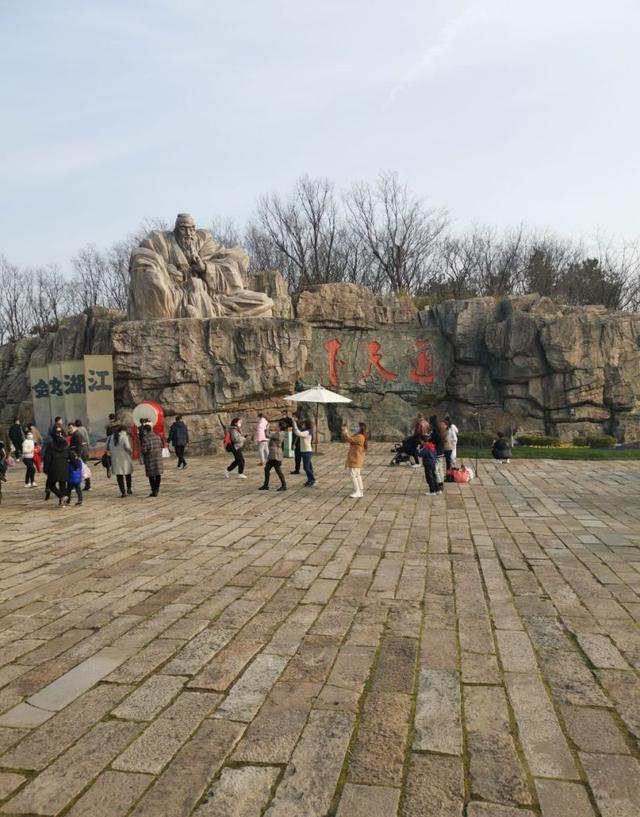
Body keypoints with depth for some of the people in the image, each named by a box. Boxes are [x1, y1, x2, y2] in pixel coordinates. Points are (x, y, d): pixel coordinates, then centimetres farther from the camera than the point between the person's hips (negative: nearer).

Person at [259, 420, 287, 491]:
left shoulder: (279, 434, -17)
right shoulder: (278, 433, 12)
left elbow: (268, 435, -15)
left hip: (276, 456, -10)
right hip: (272, 455, 10)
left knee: (278, 470, -3)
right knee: (267, 469, 11)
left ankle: (284, 486, 6)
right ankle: (266, 485, 18)